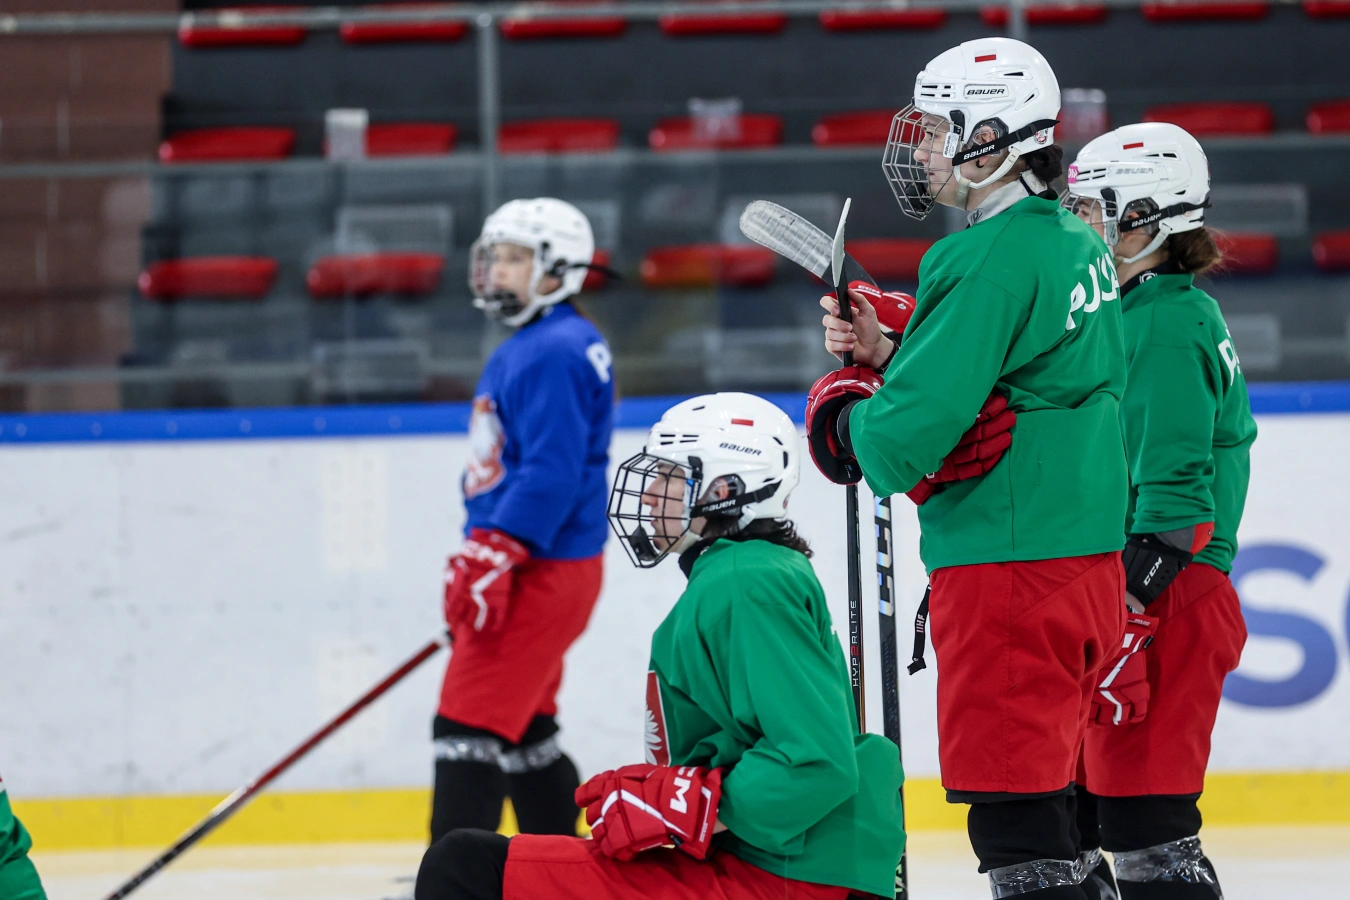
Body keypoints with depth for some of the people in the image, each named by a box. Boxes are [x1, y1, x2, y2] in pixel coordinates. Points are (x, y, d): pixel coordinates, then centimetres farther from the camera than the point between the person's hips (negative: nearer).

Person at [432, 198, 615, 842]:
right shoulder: (523, 349, 19)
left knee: (469, 724, -13)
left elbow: (552, 470, -24)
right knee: (524, 730, 16)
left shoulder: (556, 351, -15)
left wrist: (492, 557, -28)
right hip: (535, 570, 11)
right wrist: (481, 560, 26)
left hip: (543, 571, -11)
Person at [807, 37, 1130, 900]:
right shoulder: (1079, 243, 13)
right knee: (1053, 784, 16)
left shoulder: (990, 260, -17)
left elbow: (909, 436, -20)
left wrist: (844, 413, 1)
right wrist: (881, 356, 10)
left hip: (1007, 568, -10)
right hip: (1090, 558, 10)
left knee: (1012, 803, -8)